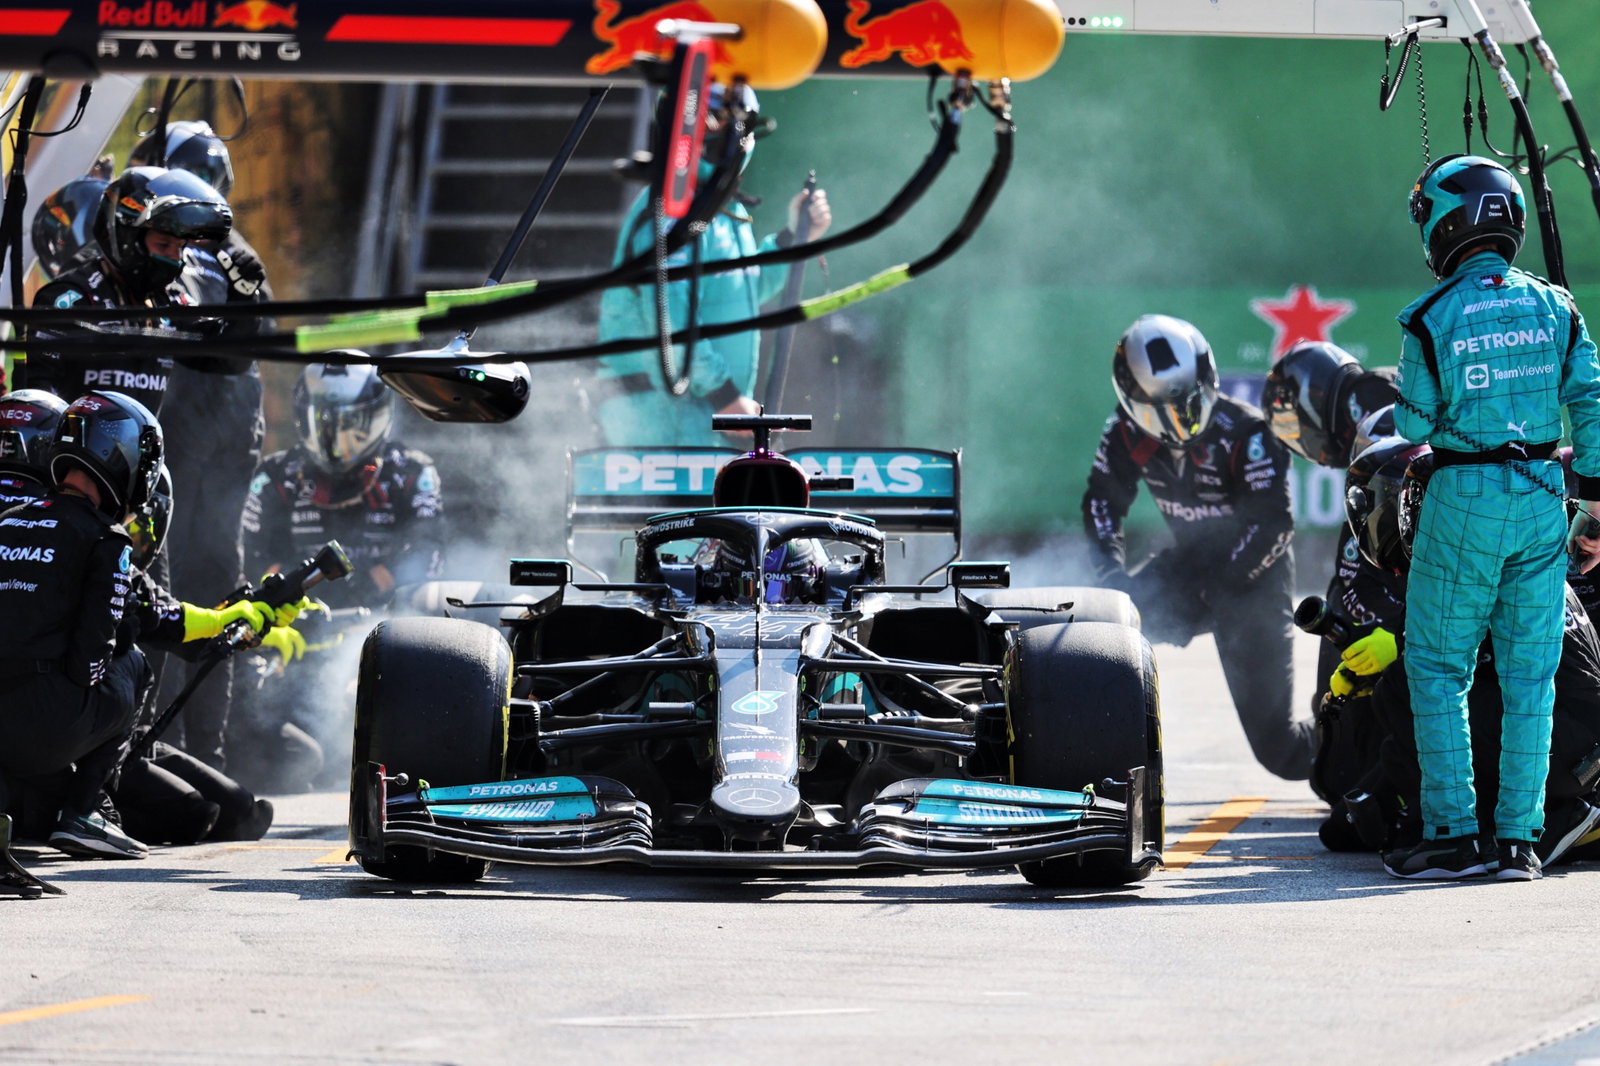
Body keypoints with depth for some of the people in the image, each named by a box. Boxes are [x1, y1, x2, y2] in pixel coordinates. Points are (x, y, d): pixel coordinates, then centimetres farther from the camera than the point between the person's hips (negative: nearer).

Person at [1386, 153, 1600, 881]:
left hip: (1463, 499, -4)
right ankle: (1517, 839, 8)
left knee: (1437, 668, 6)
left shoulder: (1432, 318, -10)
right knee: (1529, 676, 8)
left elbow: (1415, 425, -5)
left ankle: (1452, 833, 0)